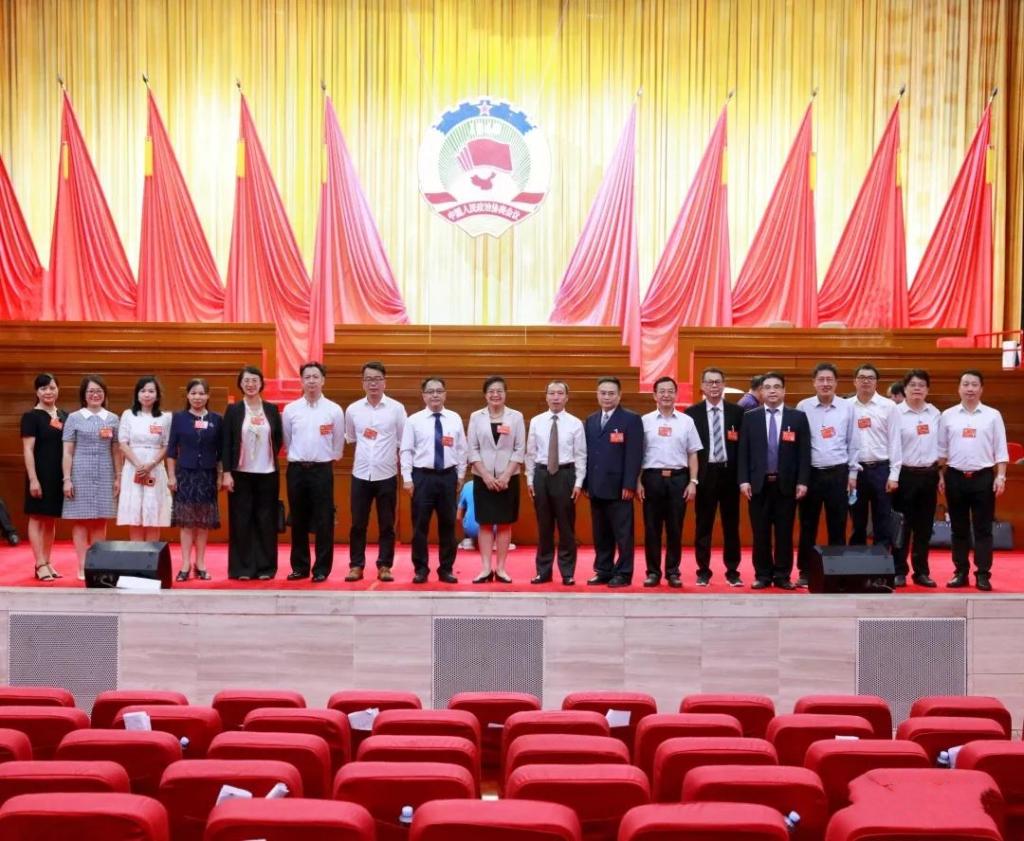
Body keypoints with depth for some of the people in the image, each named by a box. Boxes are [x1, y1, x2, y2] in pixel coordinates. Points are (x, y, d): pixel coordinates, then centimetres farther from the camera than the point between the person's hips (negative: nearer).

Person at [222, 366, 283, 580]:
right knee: (241, 521, 1)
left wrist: (271, 457, 4)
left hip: (267, 473, 1)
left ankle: (266, 567, 11)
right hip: (241, 473, -1)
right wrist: (226, 472, -8)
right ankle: (242, 568, 8)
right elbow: (226, 443, -1)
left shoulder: (272, 409, 6)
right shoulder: (233, 410, 1)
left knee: (266, 520, 3)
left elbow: (279, 439, 14)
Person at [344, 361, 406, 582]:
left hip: (387, 475, -1)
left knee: (386, 525, 5)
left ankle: (384, 566, 13)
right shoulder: (353, 409, 3)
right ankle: (356, 565, 13)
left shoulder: (396, 408, -3)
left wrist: (404, 467, 5)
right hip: (360, 475, 1)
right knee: (358, 524, 4)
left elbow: (403, 442, 4)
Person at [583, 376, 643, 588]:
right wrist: (585, 483, 7)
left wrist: (629, 484, -15)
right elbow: (586, 452, 14)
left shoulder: (631, 419, -3)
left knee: (623, 533, -1)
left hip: (619, 487, -6)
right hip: (596, 487, 6)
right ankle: (603, 571, 17)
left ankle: (623, 573, 5)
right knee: (600, 534, 10)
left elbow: (634, 454, -9)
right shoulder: (591, 421, 16)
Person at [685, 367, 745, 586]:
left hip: (729, 473, 1)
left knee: (731, 525, 7)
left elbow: (743, 445, 3)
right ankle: (703, 571, 13)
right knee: (703, 525, 5)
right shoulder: (692, 412, 1)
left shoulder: (737, 412, 4)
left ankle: (732, 572, 14)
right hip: (704, 474, -1)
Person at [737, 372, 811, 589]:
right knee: (760, 533, 3)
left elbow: (804, 452, 2)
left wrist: (802, 481, -6)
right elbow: (743, 452, 4)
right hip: (758, 483, 0)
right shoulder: (750, 417, 6)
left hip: (786, 483, 0)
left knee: (784, 532, 3)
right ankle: (762, 575, 11)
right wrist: (743, 480, -5)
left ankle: (782, 576, 11)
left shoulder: (798, 417, 5)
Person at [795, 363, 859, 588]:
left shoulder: (847, 408, 2)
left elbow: (852, 443, 6)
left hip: (838, 473, 1)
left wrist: (852, 473, 4)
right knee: (808, 525, 5)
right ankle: (805, 572, 13)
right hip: (811, 472, -1)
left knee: (837, 525, 6)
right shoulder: (803, 407, -1)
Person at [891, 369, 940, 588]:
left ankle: (921, 572, 16)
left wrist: (940, 473, 12)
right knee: (903, 525, 0)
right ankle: (899, 572, 6)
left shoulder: (934, 413, 8)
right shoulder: (897, 413, -7)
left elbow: (939, 445, 14)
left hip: (929, 474, 4)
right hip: (906, 474, -4)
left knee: (925, 526, 8)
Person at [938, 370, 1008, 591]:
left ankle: (983, 575, 4)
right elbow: (941, 450, 8)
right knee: (959, 529, 7)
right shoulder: (948, 415, 5)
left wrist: (1000, 476, -5)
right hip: (956, 477, 1)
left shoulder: (992, 415, 3)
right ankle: (961, 573, 13)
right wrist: (941, 476, 3)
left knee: (983, 529, 0)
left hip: (983, 477, -1)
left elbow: (1000, 450, 2)